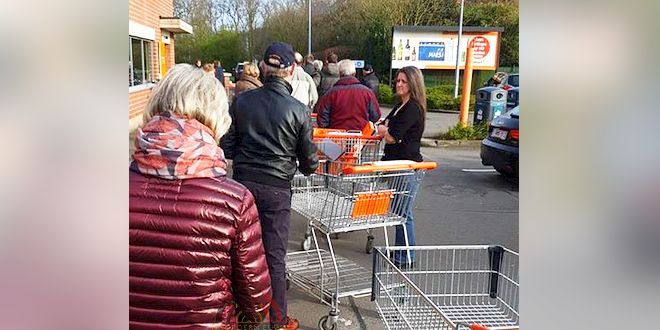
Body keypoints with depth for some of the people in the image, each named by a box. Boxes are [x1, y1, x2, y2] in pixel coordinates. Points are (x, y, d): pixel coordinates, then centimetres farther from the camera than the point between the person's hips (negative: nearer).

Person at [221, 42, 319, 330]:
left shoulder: (241, 101, -2)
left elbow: (227, 146, 3)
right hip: (276, 188, -3)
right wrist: (307, 167, 20)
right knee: (274, 256, 7)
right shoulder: (298, 110, -9)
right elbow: (309, 160, -2)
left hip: (243, 182, 3)